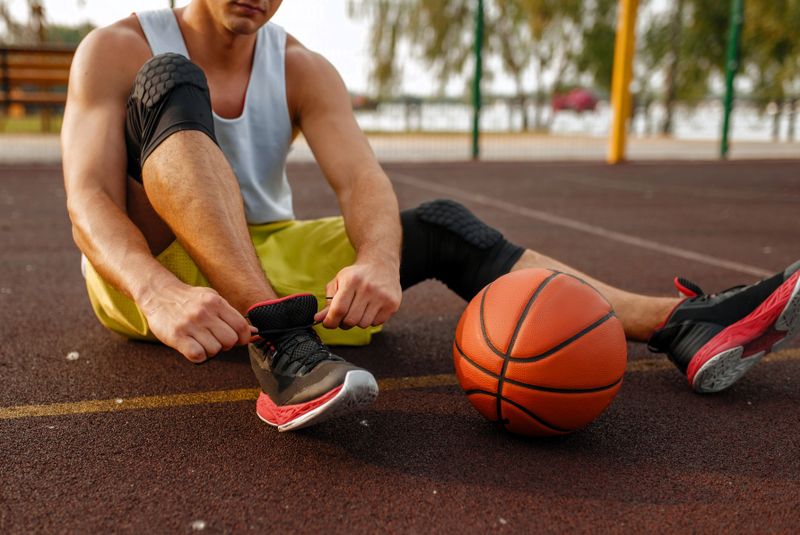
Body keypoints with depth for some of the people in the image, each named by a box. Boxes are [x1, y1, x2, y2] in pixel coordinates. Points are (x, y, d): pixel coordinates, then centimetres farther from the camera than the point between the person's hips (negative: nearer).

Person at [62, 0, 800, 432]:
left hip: (266, 260, 3)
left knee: (443, 226, -17)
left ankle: (679, 325, -22)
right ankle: (280, 344, -45)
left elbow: (362, 180, -18)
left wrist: (378, 261, -42)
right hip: (143, 272, -2)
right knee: (171, 84, -28)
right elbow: (89, 199, -22)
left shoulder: (302, 70, -1)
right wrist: (161, 294, -44)